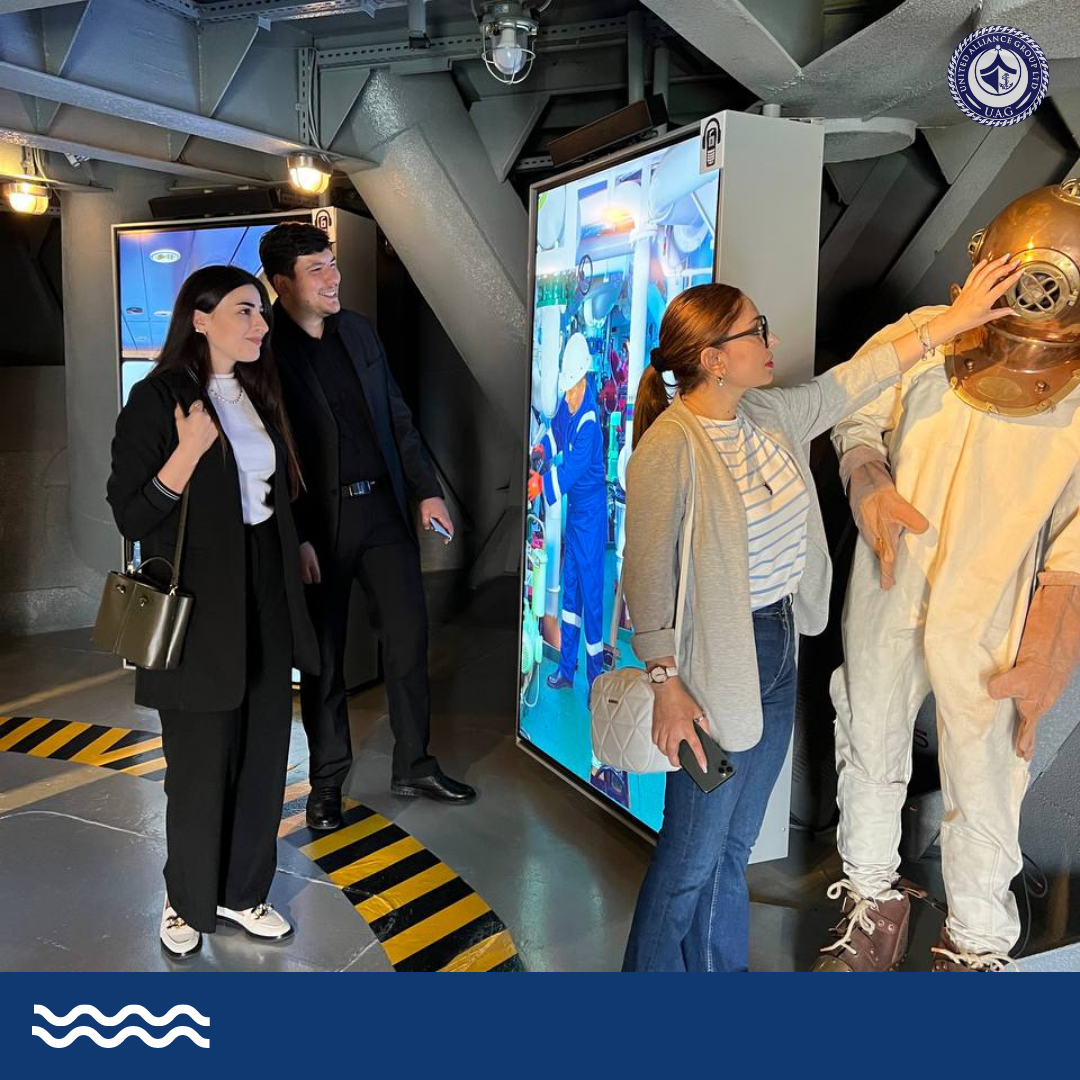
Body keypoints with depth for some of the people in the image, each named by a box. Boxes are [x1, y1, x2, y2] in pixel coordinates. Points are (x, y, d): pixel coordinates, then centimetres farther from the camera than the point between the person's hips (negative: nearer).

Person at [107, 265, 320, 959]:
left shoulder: (259, 396, 10)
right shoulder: (157, 400, -10)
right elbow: (130, 517, -13)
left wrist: (296, 553, 14)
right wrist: (189, 452, -24)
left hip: (266, 599, 6)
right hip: (199, 609, -6)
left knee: (263, 756, 11)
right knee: (201, 765, 5)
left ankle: (242, 892, 30)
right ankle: (189, 901, 28)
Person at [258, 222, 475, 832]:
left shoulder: (359, 331, 9)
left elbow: (398, 417, 13)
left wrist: (427, 490, 6)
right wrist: (294, 540, -14)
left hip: (383, 507, 5)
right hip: (317, 523, -5)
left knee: (409, 636, 9)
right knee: (323, 656, 8)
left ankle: (415, 767, 25)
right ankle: (328, 780, 25)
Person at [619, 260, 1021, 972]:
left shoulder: (770, 414, 4)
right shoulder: (669, 446, -20)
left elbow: (853, 383, 15)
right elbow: (649, 574, -19)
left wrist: (952, 322, 17)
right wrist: (666, 685, -19)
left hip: (778, 652, 8)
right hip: (716, 670, -8)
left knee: (736, 844, 20)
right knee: (692, 856, 5)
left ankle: (720, 970, 38)